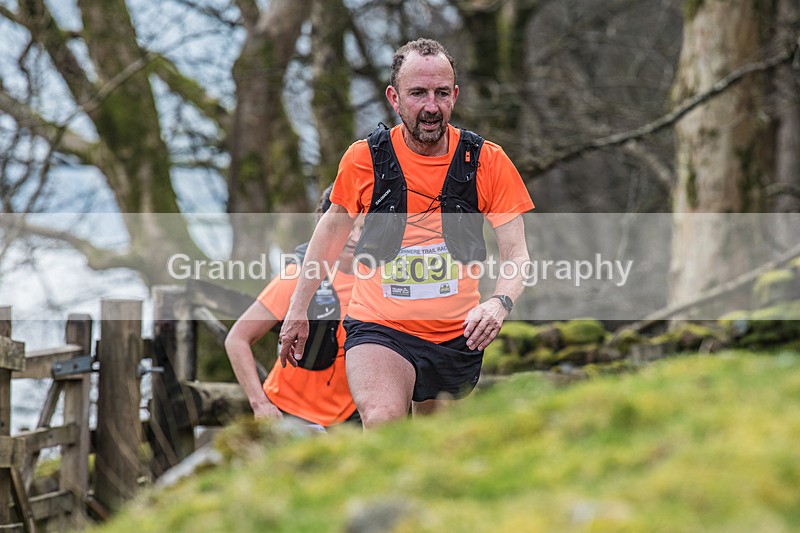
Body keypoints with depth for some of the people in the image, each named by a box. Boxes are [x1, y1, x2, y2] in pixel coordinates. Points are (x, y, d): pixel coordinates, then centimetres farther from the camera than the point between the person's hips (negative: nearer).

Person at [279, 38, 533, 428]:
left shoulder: (487, 162, -6)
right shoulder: (363, 159, -6)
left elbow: (516, 255, -6)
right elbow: (333, 227, 13)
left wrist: (499, 303, -28)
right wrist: (298, 309, 17)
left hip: (457, 336, 2)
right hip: (378, 328, -2)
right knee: (383, 425, -30)